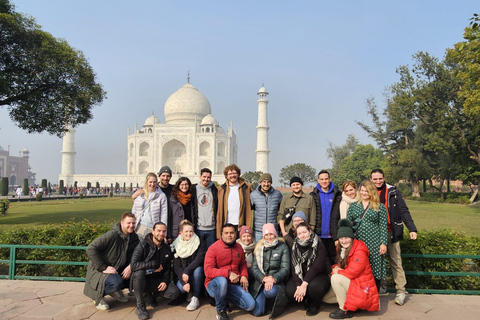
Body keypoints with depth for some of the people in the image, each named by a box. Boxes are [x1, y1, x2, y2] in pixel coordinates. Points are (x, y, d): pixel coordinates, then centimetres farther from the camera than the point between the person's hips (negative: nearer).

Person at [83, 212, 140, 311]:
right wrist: (104, 268, -27)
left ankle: (115, 291, 8)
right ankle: (98, 295, -3)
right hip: (99, 271, -7)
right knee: (117, 282, -34)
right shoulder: (112, 235, -22)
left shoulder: (134, 238, 0)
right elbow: (90, 249, -26)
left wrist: (130, 266, -17)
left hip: (118, 269, 7)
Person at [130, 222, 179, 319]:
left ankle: (152, 294, 14)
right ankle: (140, 306, -19)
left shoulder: (166, 248, 4)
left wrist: (165, 281, -9)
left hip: (157, 280, 4)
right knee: (139, 272, -38)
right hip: (141, 279, -4)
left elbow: (168, 268, 11)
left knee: (174, 293, -18)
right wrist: (155, 264, -25)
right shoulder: (143, 246, -15)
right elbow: (134, 265, -29)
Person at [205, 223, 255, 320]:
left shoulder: (238, 247, 6)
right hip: (214, 285, -5)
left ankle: (225, 299, 15)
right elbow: (208, 271, -21)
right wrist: (228, 273, -29)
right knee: (222, 280, -41)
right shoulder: (213, 248, -13)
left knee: (251, 305, -10)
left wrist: (244, 276, 0)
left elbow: (243, 264, 21)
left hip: (233, 285, 5)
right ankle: (220, 311, -13)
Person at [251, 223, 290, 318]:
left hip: (276, 280, -1)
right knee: (257, 312, -16)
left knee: (270, 292, -37)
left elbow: (285, 269, -2)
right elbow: (254, 267, 4)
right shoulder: (259, 247, 11)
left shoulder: (283, 247, 4)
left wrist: (273, 279, -18)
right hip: (259, 280, 2)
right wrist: (264, 278, -14)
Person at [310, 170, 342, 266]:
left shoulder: (337, 195, 4)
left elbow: (342, 215, 3)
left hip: (332, 235, 0)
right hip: (318, 235, 0)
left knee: (333, 259, 8)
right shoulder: (313, 195, 5)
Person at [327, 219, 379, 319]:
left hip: (362, 287, -9)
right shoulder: (342, 250, 6)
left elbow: (352, 272, -23)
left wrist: (338, 271, -8)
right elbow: (340, 266, 11)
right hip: (351, 284, 9)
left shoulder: (360, 251, -18)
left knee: (336, 278, -26)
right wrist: (335, 268, -12)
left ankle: (345, 310, -13)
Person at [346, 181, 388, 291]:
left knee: (375, 269, 2)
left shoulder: (380, 207, 5)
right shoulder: (353, 206, 12)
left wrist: (383, 243, -6)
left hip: (374, 243, -2)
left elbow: (383, 226, 2)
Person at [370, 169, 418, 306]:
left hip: (391, 232, -2)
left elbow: (403, 211, -5)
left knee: (396, 262, 0)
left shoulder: (393, 192, -1)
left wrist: (412, 229, -14)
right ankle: (381, 287, 24)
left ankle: (401, 291, 7)